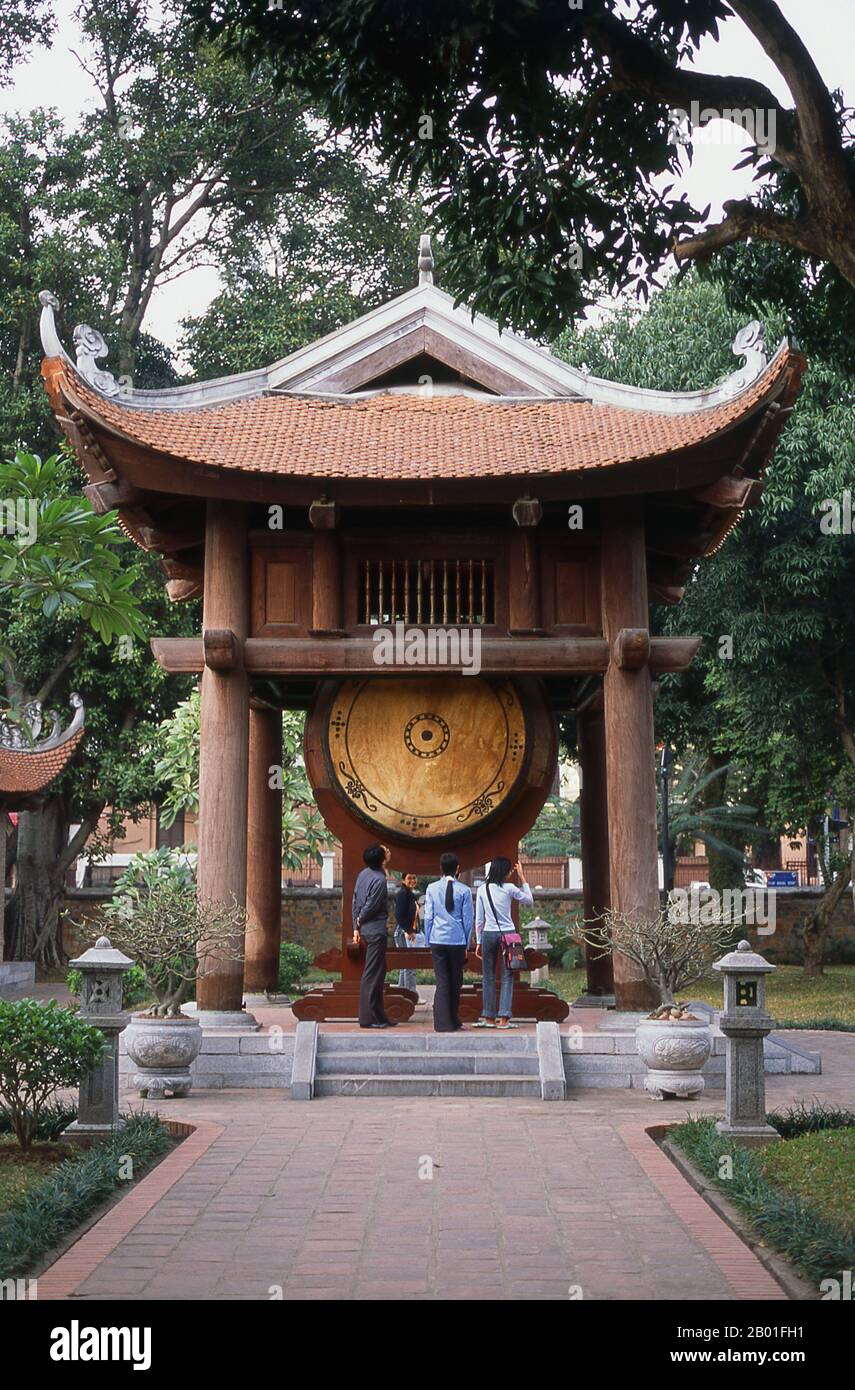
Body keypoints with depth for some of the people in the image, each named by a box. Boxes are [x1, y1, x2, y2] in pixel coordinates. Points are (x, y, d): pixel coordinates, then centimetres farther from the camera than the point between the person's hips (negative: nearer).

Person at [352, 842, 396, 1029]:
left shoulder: (363, 874, 8)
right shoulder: (379, 880, -18)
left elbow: (355, 901, 11)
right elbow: (370, 907, -17)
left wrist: (356, 927, 13)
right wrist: (360, 921, 3)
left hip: (366, 929, 9)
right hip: (376, 930, -9)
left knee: (377, 972, 14)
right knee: (372, 975, -5)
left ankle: (378, 1016, 20)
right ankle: (368, 1018, -2)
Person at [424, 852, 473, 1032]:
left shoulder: (432, 889, 0)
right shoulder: (463, 890, -3)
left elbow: (428, 917, 3)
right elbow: (468, 919, 1)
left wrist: (429, 941, 12)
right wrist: (467, 944, 10)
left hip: (437, 939, 1)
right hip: (457, 940, -1)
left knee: (442, 981, 2)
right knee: (456, 981, 11)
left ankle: (443, 1023, -4)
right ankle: (453, 1021, 20)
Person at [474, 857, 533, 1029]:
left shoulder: (482, 890, 0)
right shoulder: (509, 888, -6)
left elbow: (479, 919, 3)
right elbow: (529, 900, 11)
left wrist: (479, 942, 11)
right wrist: (521, 878, 13)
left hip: (488, 935, 2)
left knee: (489, 977, 10)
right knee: (506, 977, 2)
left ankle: (488, 1017, 10)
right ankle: (503, 1018, -4)